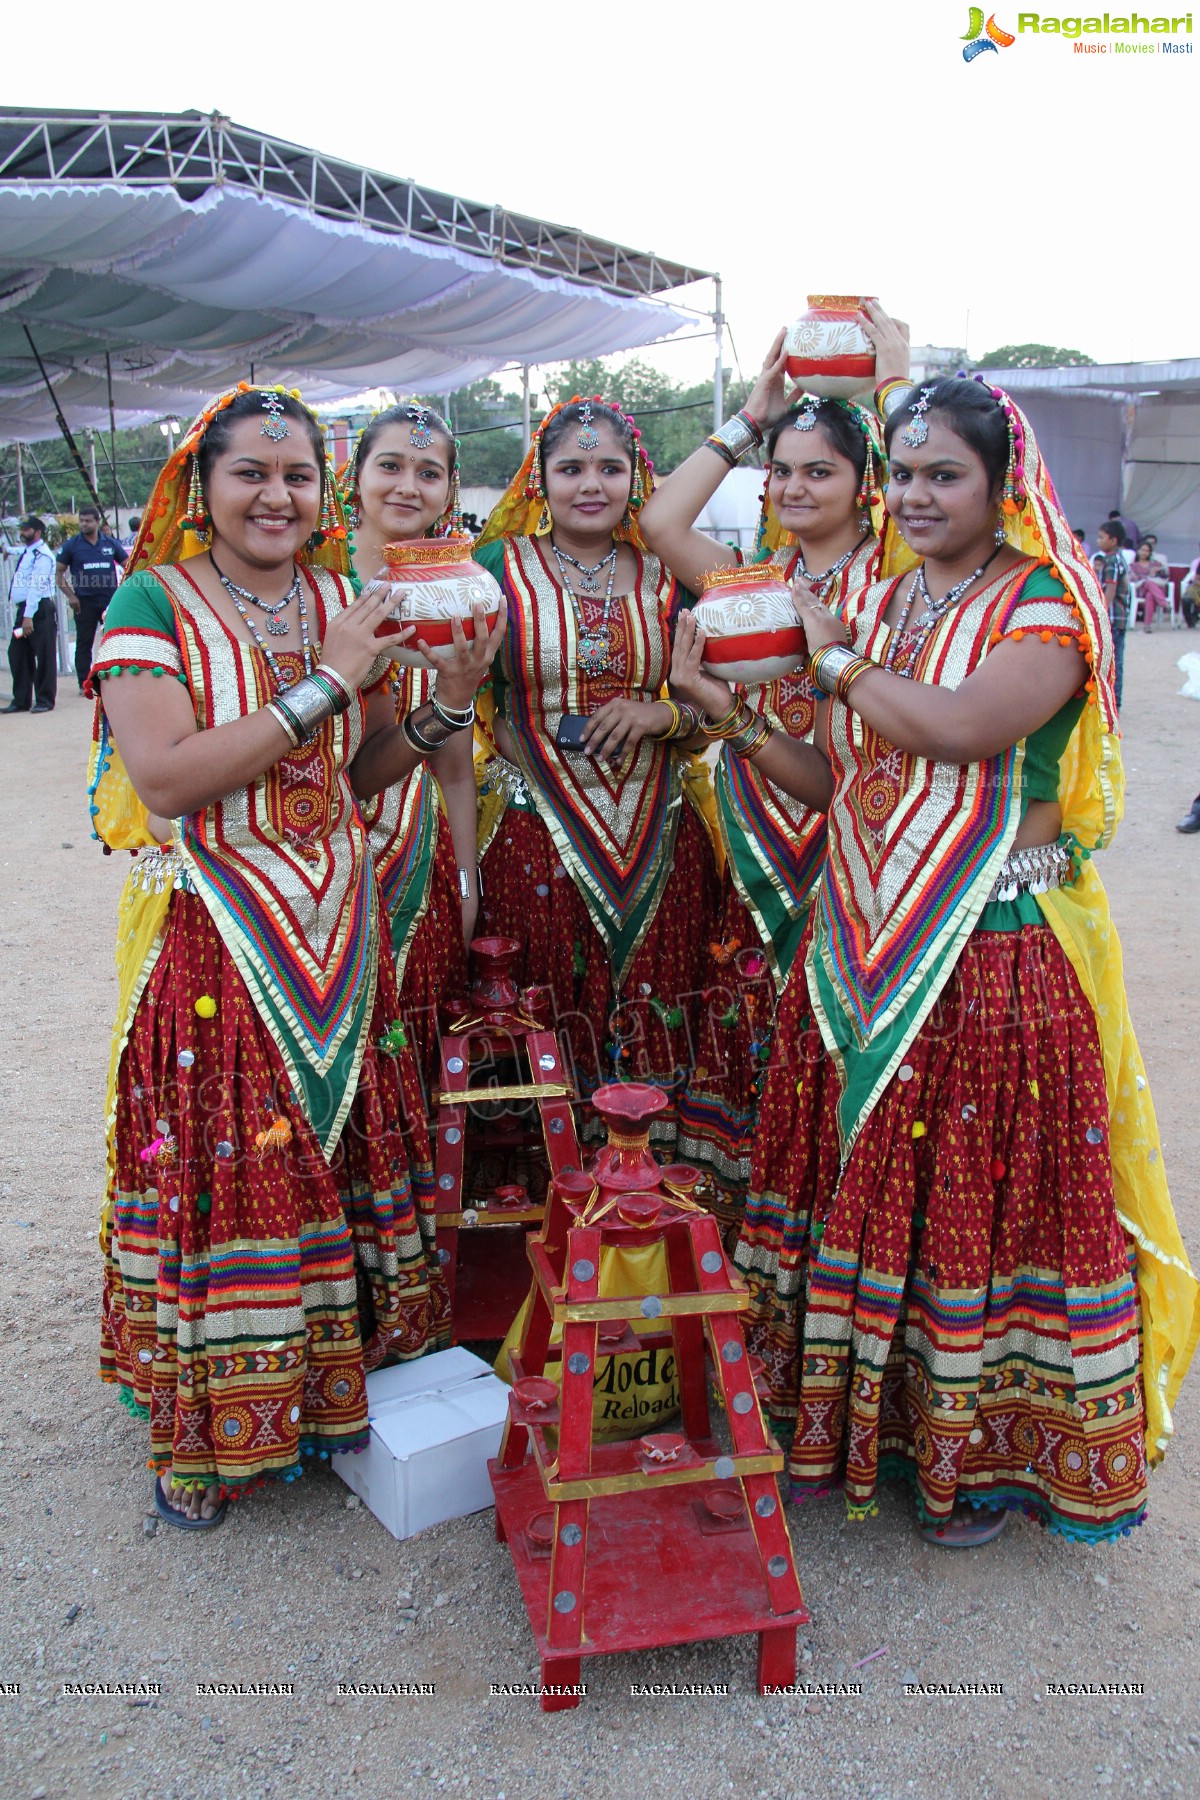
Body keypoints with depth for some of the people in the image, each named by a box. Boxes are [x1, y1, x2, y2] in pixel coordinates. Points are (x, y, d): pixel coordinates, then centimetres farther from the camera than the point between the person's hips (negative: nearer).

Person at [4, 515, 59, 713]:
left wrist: (29, 617, -23)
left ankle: (45, 701, 4)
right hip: (23, 609, 10)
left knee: (44, 656, -2)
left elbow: (37, 586, -19)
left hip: (40, 610, -10)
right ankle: (21, 700, 17)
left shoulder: (42, 555, -12)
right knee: (18, 655, 10)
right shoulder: (27, 552, 18)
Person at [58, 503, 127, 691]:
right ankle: (84, 683, 9)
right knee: (84, 642, 3)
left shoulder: (110, 543, 7)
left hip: (110, 599, 1)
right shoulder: (72, 545, 2)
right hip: (84, 602, -1)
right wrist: (70, 595, -8)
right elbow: (59, 572, 3)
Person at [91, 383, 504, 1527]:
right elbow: (164, 778, -21)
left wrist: (446, 701, -3)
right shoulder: (153, 602, -7)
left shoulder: (342, 605, 8)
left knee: (340, 1143, 12)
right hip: (207, 938, -5)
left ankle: (327, 1376, 34)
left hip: (334, 929, 5)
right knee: (216, 1167, 3)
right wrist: (324, 683, -20)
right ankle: (207, 1426, 25)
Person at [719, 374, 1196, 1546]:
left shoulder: (1048, 604, -6)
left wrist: (837, 661, -9)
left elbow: (963, 726, -23)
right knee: (860, 1176, 12)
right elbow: (834, 783, 11)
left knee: (981, 1191, 3)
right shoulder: (877, 608, 14)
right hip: (866, 950, 6)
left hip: (997, 955, -6)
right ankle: (855, 1420, 32)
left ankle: (983, 1448, 24)